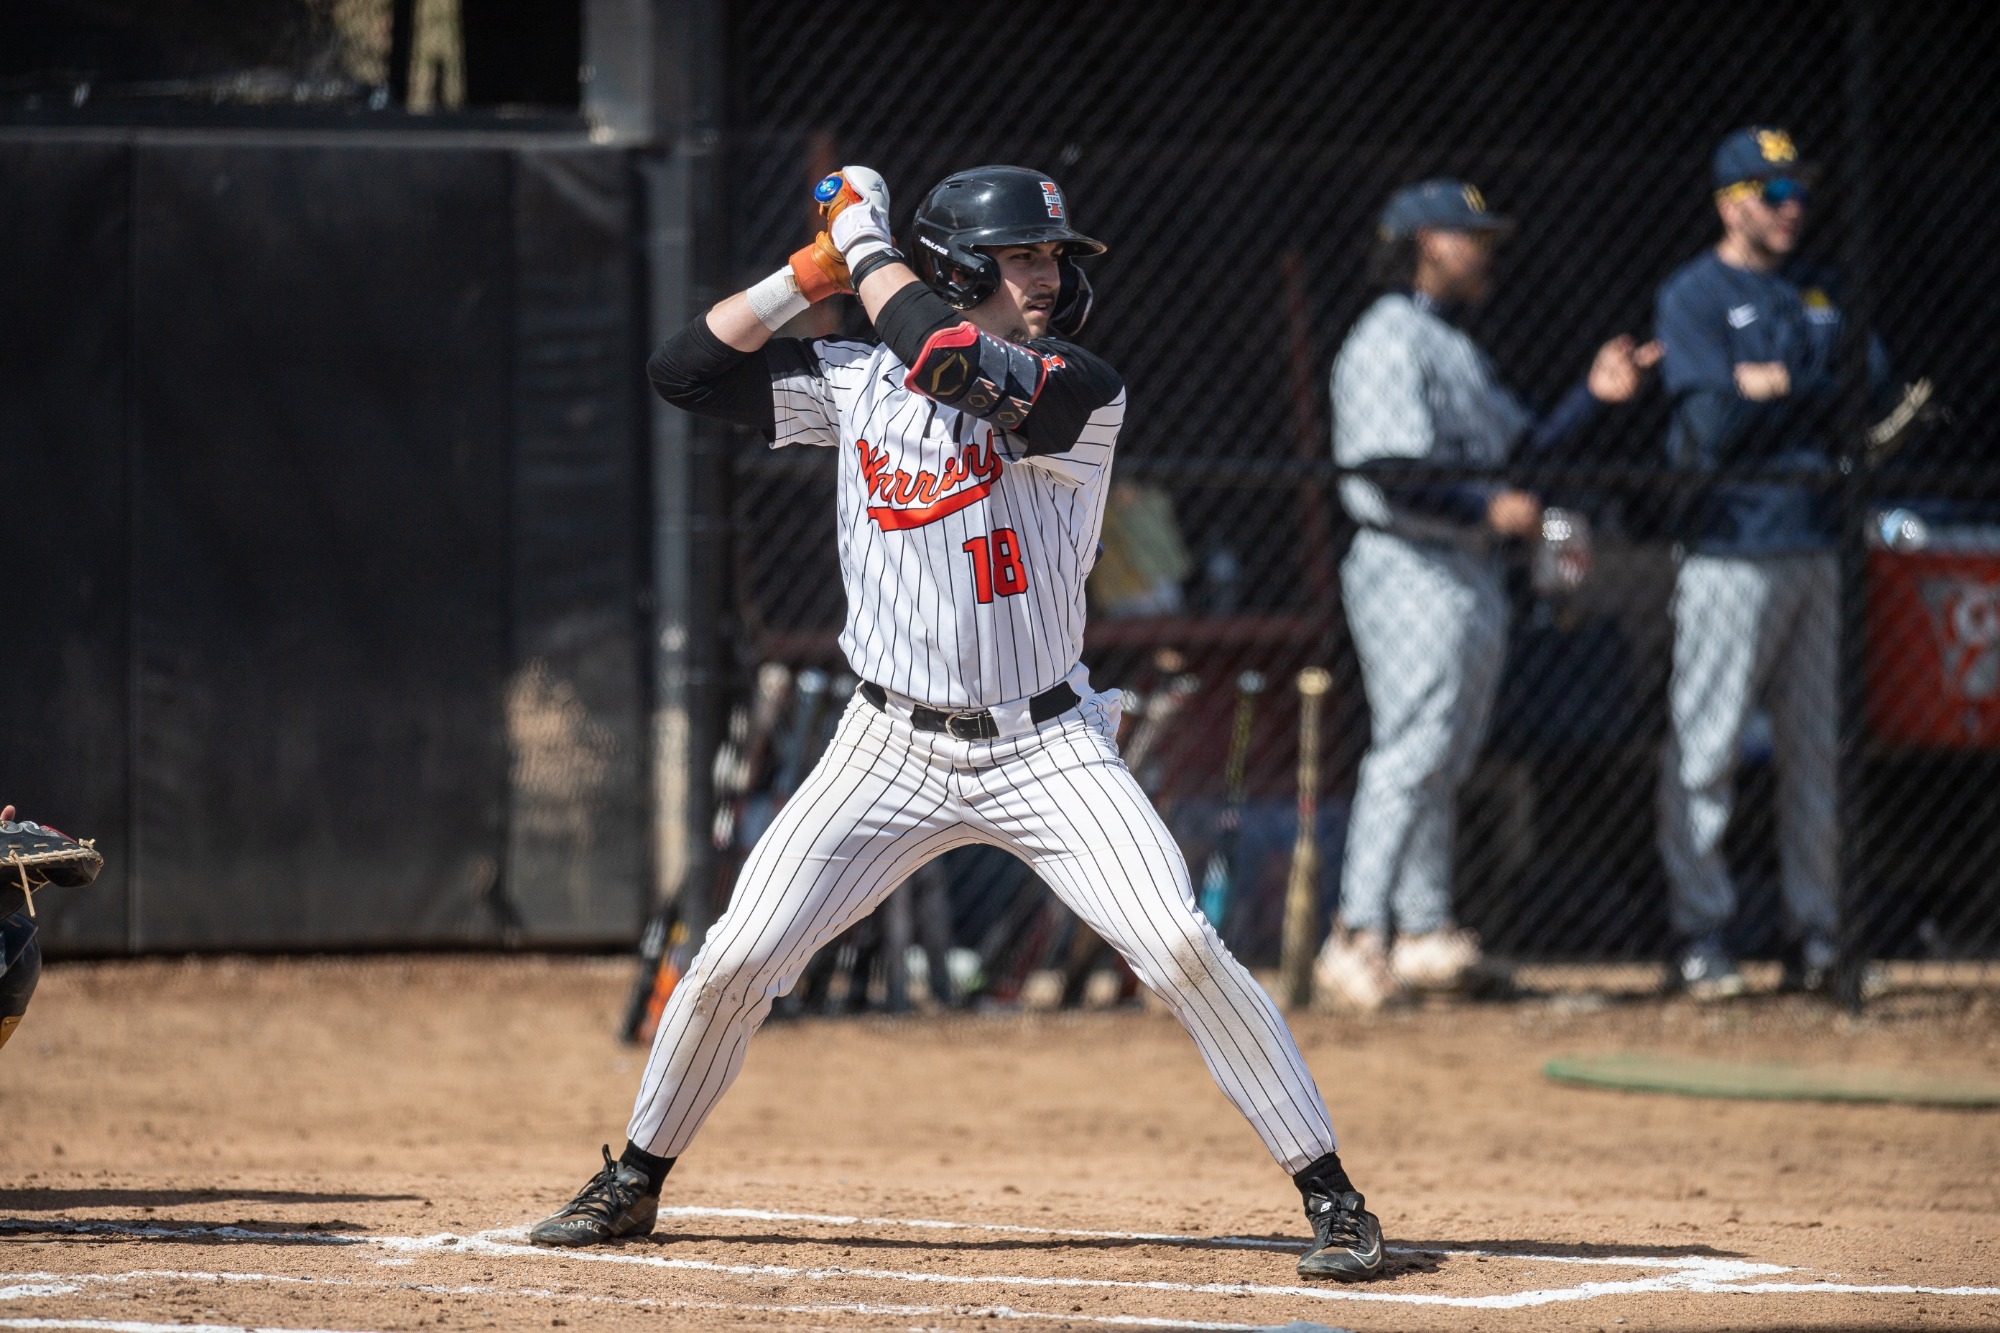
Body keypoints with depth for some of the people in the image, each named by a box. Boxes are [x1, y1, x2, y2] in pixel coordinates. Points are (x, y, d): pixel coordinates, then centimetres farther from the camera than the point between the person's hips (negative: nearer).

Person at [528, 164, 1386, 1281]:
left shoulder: (1084, 393, -10)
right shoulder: (855, 382, 2)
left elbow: (957, 368, -28)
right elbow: (687, 371, 2)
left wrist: (868, 250, -15)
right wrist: (813, 271, -4)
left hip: (1047, 748, -3)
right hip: (894, 749, 3)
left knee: (1186, 952, -16)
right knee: (736, 959, -2)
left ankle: (1331, 1192, -6)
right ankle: (635, 1182, 19)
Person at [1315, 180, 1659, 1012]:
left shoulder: (1457, 349, 21)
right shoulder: (1390, 342, -12)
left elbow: (1523, 446, 20)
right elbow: (1390, 474, -21)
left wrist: (1595, 395, 9)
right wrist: (1486, 509, -23)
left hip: (1470, 573, 10)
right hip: (1414, 572, -10)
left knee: (1444, 762, 12)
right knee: (1412, 751, -14)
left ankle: (1424, 934, 16)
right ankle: (1359, 937, -17)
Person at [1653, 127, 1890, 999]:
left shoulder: (1818, 295, 18)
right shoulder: (1694, 297, -2)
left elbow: (1873, 382, 6)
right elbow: (1712, 422, -14)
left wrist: (1775, 386, -8)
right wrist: (1816, 393, -9)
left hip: (1817, 547, 6)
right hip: (1732, 552, -6)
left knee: (1817, 747, 8)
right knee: (1704, 746, -7)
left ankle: (1815, 931, 12)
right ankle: (1699, 934, -3)